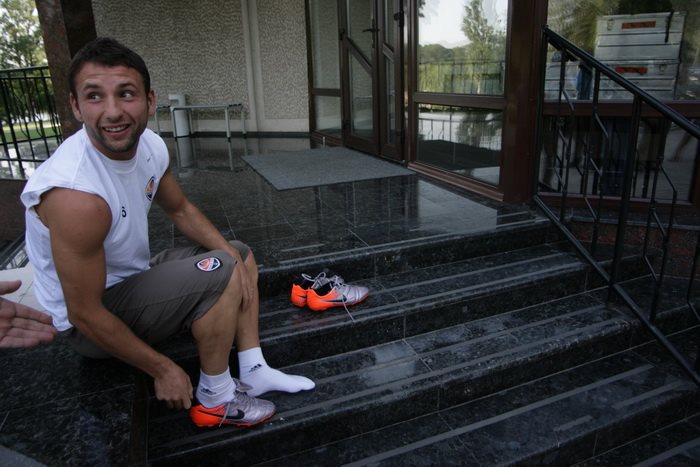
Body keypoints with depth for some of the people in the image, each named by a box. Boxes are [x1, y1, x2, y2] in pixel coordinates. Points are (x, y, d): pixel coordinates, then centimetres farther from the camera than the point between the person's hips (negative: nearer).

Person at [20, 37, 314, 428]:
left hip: (134, 276, 9)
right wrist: (161, 370, -17)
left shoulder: (151, 146, -10)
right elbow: (86, 314, -27)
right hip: (91, 321, -8)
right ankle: (215, 400, -7)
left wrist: (233, 256, -7)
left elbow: (181, 209, 7)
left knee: (241, 255, 10)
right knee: (220, 273, -26)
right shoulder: (76, 195, -34)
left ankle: (254, 372, 8)